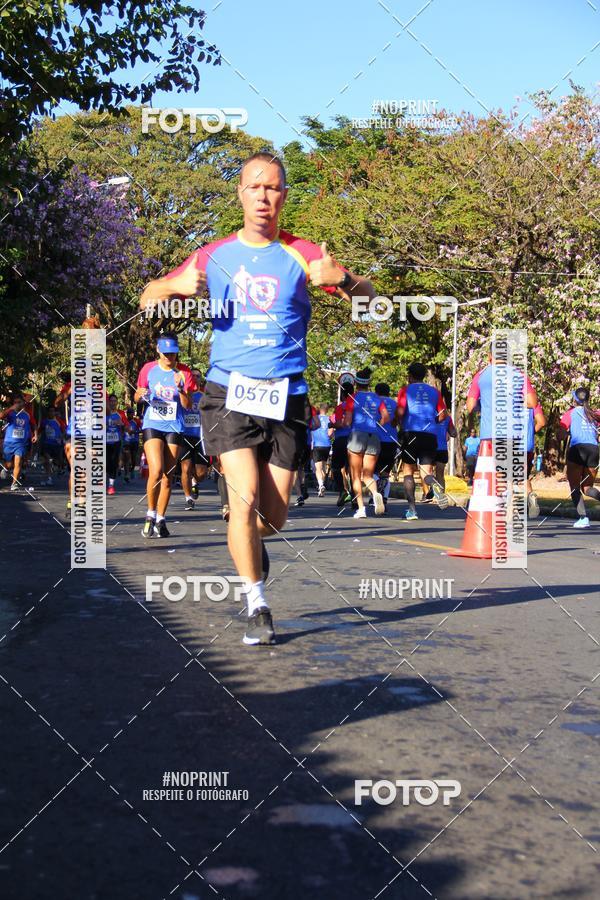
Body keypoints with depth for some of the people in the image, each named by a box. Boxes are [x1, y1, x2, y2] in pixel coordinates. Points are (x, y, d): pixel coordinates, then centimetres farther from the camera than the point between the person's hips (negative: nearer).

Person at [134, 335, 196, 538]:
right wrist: (141, 395, -11)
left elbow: (188, 405, -1)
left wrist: (180, 388, -19)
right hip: (152, 425, -1)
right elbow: (137, 396, 12)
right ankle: (150, 514, 0)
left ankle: (160, 520, 14)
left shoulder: (184, 372, 1)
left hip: (174, 428, 1)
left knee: (167, 476, 3)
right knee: (156, 471, -18)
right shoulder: (149, 369, 2)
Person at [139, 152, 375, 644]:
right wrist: (176, 285, -11)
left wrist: (341, 278, -26)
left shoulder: (302, 255, 3)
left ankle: (250, 542, 41)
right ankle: (257, 604, 0)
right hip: (230, 393, 0)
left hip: (286, 398, 1)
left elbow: (367, 296, -3)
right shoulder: (215, 256, 7)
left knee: (273, 517, 4)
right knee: (244, 499, -16)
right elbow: (148, 299, 13)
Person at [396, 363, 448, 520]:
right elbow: (442, 415, 11)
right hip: (430, 435, 2)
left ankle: (412, 509, 3)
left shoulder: (406, 390, 5)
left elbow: (400, 412, -8)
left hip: (411, 432, -2)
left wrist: (401, 424, 11)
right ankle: (435, 485, -32)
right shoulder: (434, 391, 14)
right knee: (426, 472, 4)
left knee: (408, 470, 10)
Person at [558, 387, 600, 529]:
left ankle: (583, 517, -12)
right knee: (587, 488, 13)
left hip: (577, 449, -3)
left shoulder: (570, 413, 9)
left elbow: (561, 434, 0)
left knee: (575, 487, 4)